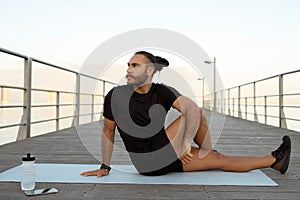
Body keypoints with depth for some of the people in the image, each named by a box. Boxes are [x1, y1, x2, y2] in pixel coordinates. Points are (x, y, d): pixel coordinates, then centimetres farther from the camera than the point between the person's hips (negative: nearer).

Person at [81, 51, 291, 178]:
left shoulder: (162, 91, -7)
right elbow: (108, 131, 0)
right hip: (148, 165, -3)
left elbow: (193, 109, -20)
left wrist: (186, 143, -31)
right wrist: (105, 167, 3)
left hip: (169, 156, 3)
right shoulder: (116, 95, -11)